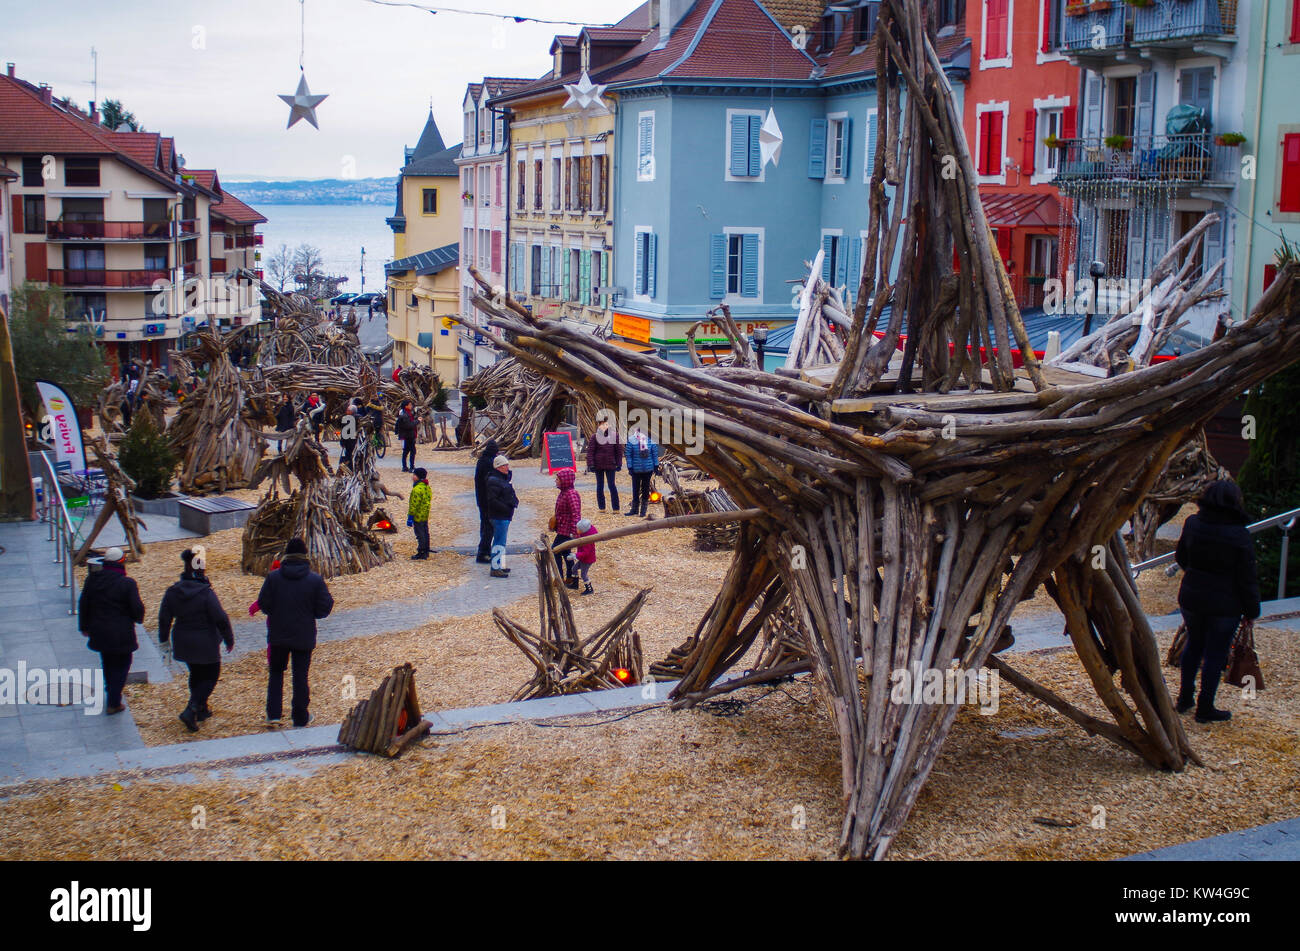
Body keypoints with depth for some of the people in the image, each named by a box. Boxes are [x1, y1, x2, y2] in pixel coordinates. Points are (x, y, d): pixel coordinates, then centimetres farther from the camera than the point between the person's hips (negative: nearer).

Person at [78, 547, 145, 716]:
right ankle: (113, 703, 7)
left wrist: (84, 626, 18)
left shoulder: (92, 579, -4)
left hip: (99, 632, 5)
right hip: (121, 634, -5)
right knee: (121, 665, 9)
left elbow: (83, 604, 5)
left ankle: (110, 690, 46)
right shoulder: (127, 584, -18)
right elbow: (137, 608, -15)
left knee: (107, 662, 26)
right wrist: (138, 619, 9)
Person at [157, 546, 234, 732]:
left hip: (183, 644, 6)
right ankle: (191, 710, -8)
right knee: (211, 675, 8)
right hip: (205, 645, -6)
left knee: (196, 674, 23)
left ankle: (201, 710, 33)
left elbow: (164, 618, 4)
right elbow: (221, 619, -18)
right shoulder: (207, 594, -20)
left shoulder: (172, 592, -4)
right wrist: (229, 640, -5)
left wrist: (163, 640, 16)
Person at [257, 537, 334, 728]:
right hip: (304, 637, -1)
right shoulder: (316, 580, -10)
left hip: (278, 635, 1)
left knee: (276, 672, 18)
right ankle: (300, 717, 14)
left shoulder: (273, 577, -7)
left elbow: (263, 605, -5)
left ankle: (273, 714, 11)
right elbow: (323, 610, -9)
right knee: (300, 676, 9)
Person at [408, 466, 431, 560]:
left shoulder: (417, 489, -22)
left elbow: (414, 504, -22)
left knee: (420, 535, -4)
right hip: (425, 516, 10)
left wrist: (410, 517, -18)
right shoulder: (427, 487, 9)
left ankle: (421, 554, 0)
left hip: (418, 516, -10)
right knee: (425, 533, 15)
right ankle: (426, 552, 24)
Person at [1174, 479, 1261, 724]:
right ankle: (1205, 708, 18)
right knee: (1216, 654, 8)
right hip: (1225, 605, -4)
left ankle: (1184, 698, 32)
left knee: (1194, 645, 24)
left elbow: (1181, 558, 9)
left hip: (1190, 597, 4)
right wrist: (1252, 610, 0)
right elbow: (1247, 579, -13)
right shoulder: (1239, 536, -19)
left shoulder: (1192, 523, -7)